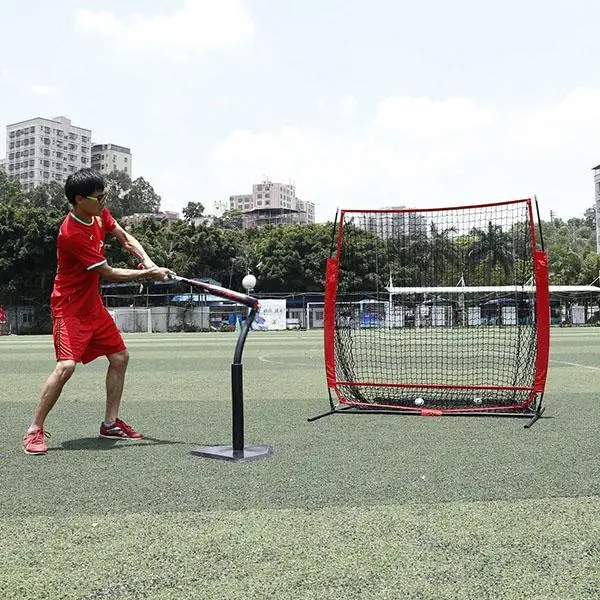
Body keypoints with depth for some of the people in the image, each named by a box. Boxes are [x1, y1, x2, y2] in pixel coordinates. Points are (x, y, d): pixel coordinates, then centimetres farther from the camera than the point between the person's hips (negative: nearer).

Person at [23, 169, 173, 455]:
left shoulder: (100, 214, -2)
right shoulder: (71, 234, -27)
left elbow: (126, 238, 12)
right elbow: (109, 273, -21)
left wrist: (147, 260, -6)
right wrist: (148, 274, -14)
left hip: (93, 304, 9)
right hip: (70, 308, -9)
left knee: (120, 357, 10)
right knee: (66, 365, -22)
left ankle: (110, 423, 21)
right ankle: (35, 431, -8)